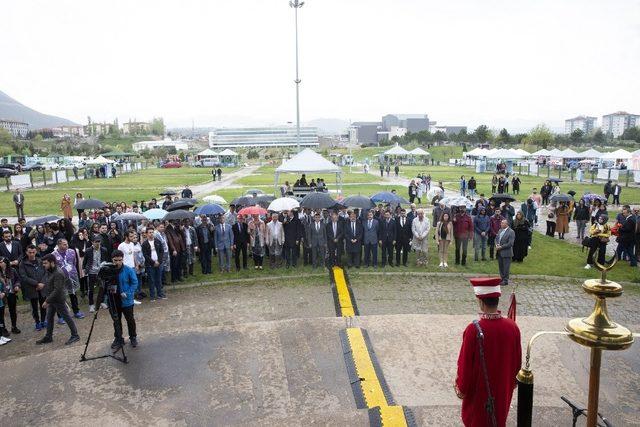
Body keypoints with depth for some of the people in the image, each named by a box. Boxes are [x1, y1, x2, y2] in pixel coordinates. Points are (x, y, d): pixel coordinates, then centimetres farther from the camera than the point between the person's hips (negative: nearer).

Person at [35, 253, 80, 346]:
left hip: (59, 300, -10)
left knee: (66, 317, 0)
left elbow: (57, 290, -26)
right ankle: (48, 337, 28)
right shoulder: (50, 271, 7)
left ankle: (75, 335, 11)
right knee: (49, 318, 16)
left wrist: (47, 301, -23)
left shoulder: (58, 273, -24)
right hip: (52, 300, 10)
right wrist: (48, 300, 12)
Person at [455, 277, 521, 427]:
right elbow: (517, 361, -2)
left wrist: (461, 389, -1)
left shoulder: (473, 330, -29)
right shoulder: (512, 327, -16)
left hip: (479, 390, -3)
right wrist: (511, 383, 16)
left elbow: (465, 364, -18)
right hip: (503, 390, 4)